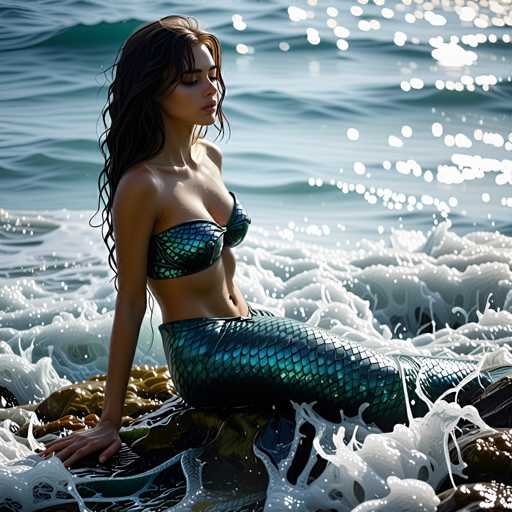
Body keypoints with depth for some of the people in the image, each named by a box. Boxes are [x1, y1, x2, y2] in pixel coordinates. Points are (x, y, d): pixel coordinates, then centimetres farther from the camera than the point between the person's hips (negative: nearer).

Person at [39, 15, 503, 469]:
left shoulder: (210, 157, 7)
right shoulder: (141, 186, -17)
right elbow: (130, 303, -13)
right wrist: (110, 422, -10)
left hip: (245, 325, 8)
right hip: (203, 355, -8)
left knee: (382, 370, -4)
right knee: (379, 382, -15)